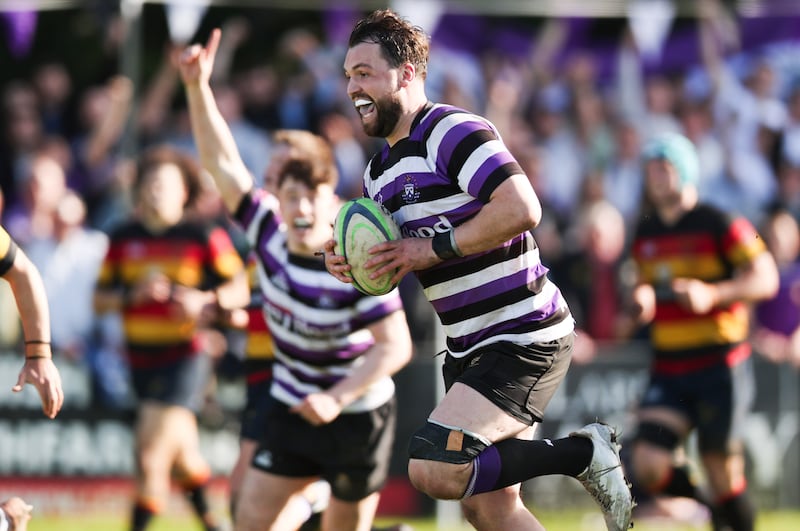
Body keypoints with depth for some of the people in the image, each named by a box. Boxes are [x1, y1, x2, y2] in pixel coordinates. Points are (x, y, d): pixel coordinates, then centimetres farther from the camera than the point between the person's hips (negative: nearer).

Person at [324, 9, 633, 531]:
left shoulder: (452, 131, -14)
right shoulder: (379, 172, 15)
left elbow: (522, 208, -27)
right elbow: (387, 268, 23)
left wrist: (434, 248, -22)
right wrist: (348, 263, 1)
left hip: (523, 340, -10)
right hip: (469, 350, 10)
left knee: (434, 469, -22)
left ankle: (584, 453, -8)